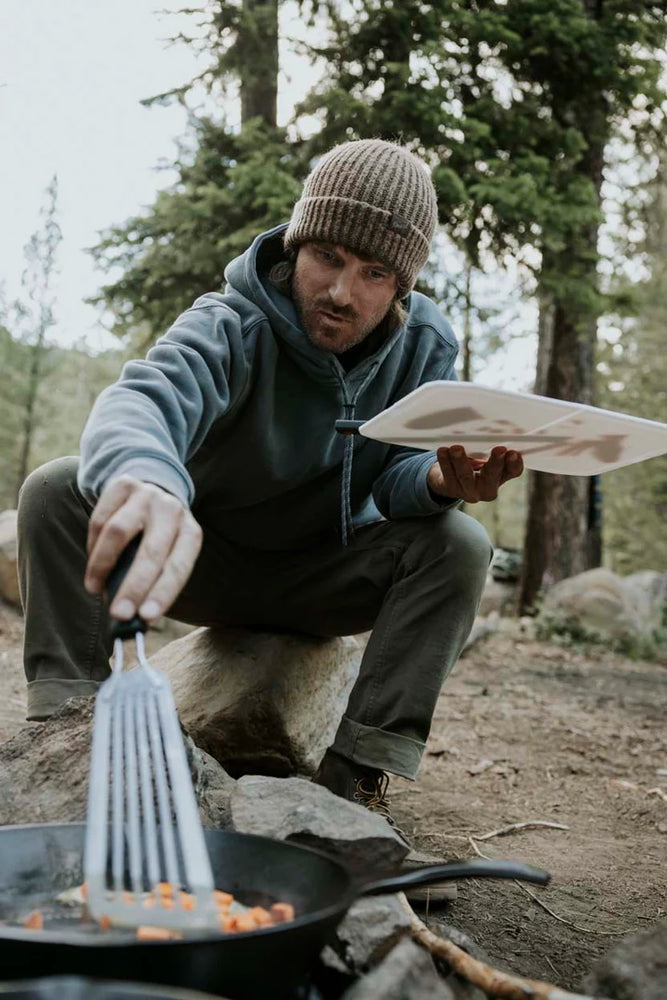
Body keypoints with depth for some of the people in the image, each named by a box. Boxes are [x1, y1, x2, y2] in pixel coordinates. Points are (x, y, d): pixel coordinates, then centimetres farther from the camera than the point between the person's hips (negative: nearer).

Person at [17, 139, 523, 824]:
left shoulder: (425, 347, -11)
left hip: (325, 577, 2)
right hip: (207, 557, -1)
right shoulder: (231, 326, -23)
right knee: (58, 490, -24)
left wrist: (441, 480, -42)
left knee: (458, 543, -25)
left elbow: (397, 478, -15)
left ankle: (356, 770, -25)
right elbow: (144, 396, -45)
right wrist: (144, 478, -71)